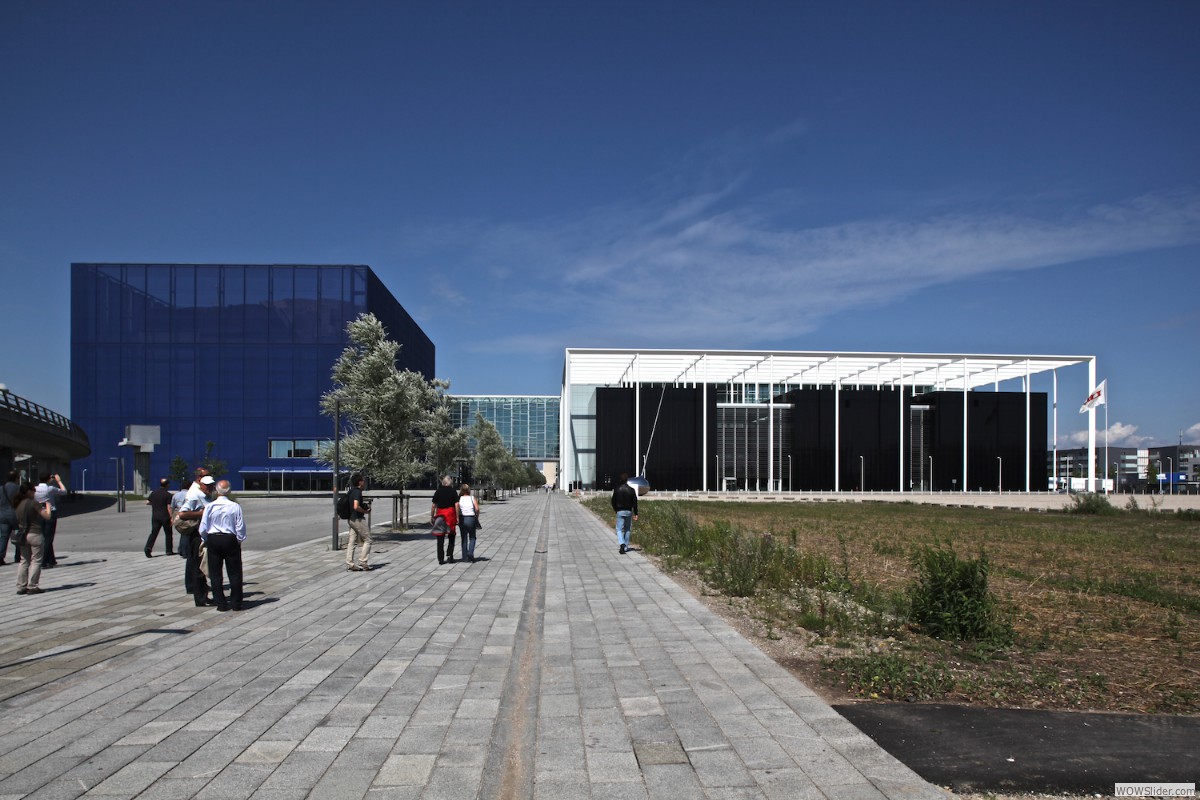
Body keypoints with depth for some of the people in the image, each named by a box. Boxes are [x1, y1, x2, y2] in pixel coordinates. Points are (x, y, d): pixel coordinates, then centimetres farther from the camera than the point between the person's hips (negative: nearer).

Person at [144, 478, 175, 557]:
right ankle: (169, 551, 12)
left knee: (154, 533, 5)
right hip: (165, 517, -4)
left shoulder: (153, 493, 6)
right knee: (168, 533, 8)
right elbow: (169, 507, -13)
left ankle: (148, 547, -16)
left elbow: (147, 502, 11)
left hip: (155, 516, 4)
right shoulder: (168, 494, -9)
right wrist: (171, 518, -11)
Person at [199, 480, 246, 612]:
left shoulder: (209, 506, -6)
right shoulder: (235, 506, -10)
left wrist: (205, 541, 15)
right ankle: (236, 603, 10)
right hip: (230, 540, -1)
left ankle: (220, 603, 10)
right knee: (234, 573, 8)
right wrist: (239, 541, 8)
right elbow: (240, 527, -7)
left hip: (213, 540, 1)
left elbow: (203, 528, -1)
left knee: (215, 573, 10)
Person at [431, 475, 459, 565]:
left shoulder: (438, 491, 4)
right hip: (450, 515, -1)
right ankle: (449, 555, 1)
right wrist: (457, 517, -4)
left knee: (440, 539, 5)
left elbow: (433, 505, 2)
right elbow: (456, 505, -8)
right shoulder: (453, 491, -1)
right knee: (451, 537, 13)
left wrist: (432, 517, 10)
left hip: (440, 515, 1)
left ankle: (441, 559, 3)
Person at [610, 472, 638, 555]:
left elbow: (613, 501, 1)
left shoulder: (616, 490, -5)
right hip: (629, 511, 1)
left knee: (619, 529, 3)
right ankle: (626, 547, 16)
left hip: (620, 511, -1)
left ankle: (622, 544, -21)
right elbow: (635, 503, -2)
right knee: (627, 530, 12)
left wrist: (616, 510, 17)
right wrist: (636, 513, 4)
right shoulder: (632, 490, -4)